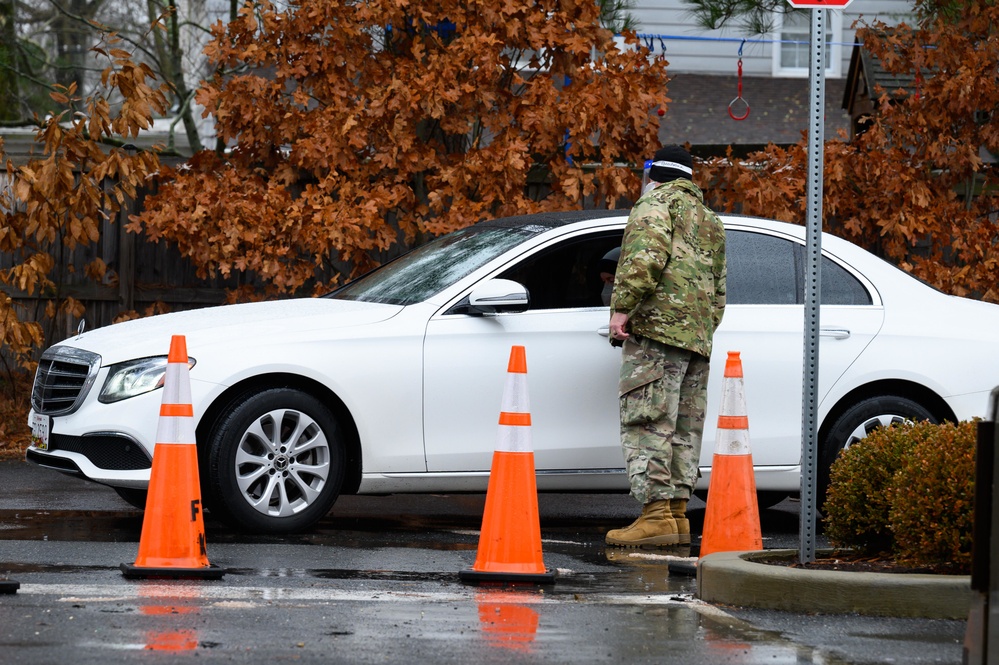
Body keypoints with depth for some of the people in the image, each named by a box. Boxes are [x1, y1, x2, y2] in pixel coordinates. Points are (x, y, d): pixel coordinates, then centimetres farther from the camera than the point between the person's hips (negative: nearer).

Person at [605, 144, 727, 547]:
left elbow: (646, 255, -17)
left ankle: (656, 515, -21)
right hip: (698, 336, 9)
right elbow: (718, 289, 30)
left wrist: (622, 306, -20)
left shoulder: (656, 203, 1)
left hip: (659, 325, -9)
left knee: (648, 422, -13)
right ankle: (677, 514, 8)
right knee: (684, 428, 10)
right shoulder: (710, 221, 28)